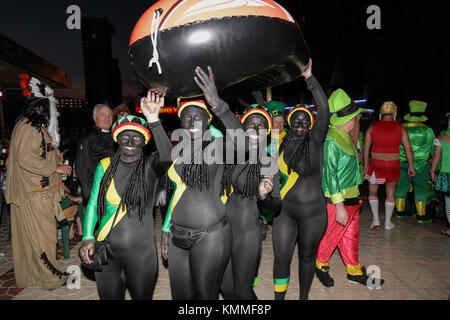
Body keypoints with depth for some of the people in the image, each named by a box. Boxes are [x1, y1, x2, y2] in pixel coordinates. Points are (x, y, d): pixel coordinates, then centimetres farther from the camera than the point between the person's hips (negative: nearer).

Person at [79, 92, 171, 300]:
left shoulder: (151, 166, -7)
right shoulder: (105, 166, 2)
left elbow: (168, 157, -30)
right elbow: (93, 204, 7)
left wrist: (154, 121, -40)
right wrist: (87, 237, -4)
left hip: (142, 253, -2)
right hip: (106, 251, 2)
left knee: (142, 296, 17)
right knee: (110, 297, 19)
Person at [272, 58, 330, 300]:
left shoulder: (315, 141, -9)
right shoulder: (282, 145, 1)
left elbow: (324, 110, -24)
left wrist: (309, 77, -27)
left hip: (313, 211, -2)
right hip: (285, 210, 2)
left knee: (307, 256, 15)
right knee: (281, 258, 2)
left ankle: (304, 296, 37)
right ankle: (279, 298, 24)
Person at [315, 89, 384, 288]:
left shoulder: (345, 137, 11)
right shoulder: (330, 140, -20)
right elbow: (330, 175, -22)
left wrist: (356, 197, 20)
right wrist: (339, 206, -22)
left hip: (351, 199, 9)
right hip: (337, 201, -9)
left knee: (351, 236, 19)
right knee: (331, 237, 7)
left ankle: (354, 271, 35)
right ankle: (321, 266, 31)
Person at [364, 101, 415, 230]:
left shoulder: (372, 127, -2)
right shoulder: (400, 128, -2)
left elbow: (366, 147, 2)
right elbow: (408, 149, -1)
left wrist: (366, 162, 14)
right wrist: (411, 166, 8)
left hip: (376, 163, -1)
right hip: (393, 164, 1)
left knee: (372, 191, 16)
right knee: (390, 193, 15)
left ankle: (375, 220, 10)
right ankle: (388, 222, 22)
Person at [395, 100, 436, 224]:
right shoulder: (426, 130, -10)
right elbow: (434, 148, -5)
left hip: (401, 163, 3)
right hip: (420, 165, -3)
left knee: (401, 187, 12)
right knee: (421, 190, 7)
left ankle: (400, 211, 21)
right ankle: (421, 215, 13)